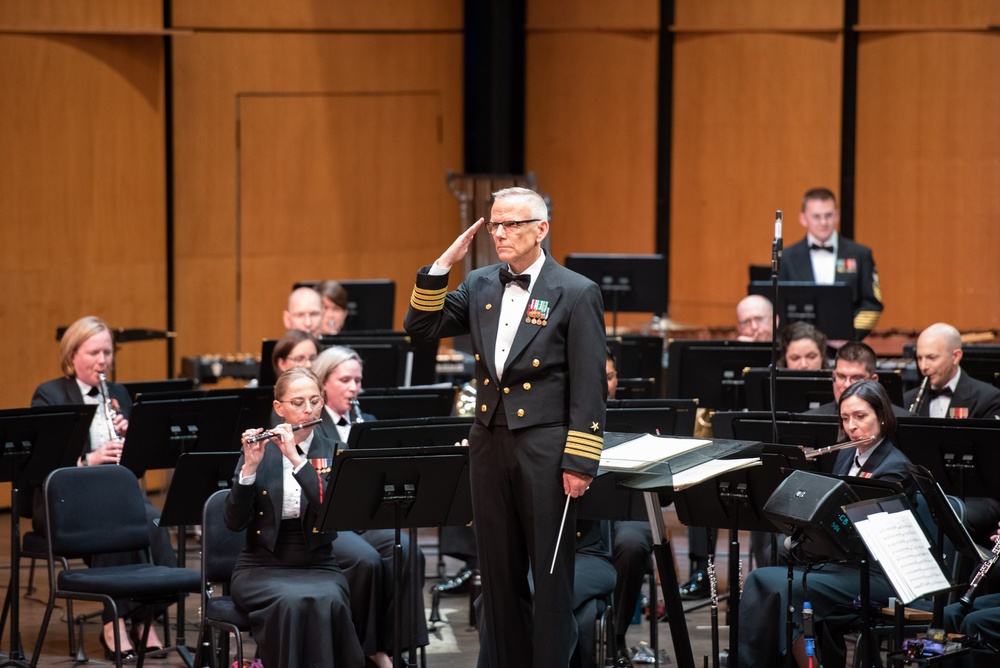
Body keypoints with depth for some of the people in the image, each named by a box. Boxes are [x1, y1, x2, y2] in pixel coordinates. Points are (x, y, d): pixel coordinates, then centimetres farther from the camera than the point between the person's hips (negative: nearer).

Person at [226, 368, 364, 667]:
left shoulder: (333, 454, 6)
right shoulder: (257, 451, 3)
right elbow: (235, 521, -6)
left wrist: (296, 458, -20)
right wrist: (250, 467, -20)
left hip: (317, 567, 1)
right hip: (262, 568, -1)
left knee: (327, 602, -34)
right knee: (290, 602, -35)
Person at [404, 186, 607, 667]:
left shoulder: (576, 294, -6)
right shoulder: (480, 286, 10)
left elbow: (589, 389, -8)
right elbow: (420, 327, 6)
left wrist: (580, 463, -13)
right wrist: (443, 264, -4)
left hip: (545, 448, -5)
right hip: (490, 444, 5)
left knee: (551, 574, 0)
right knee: (499, 572, 10)